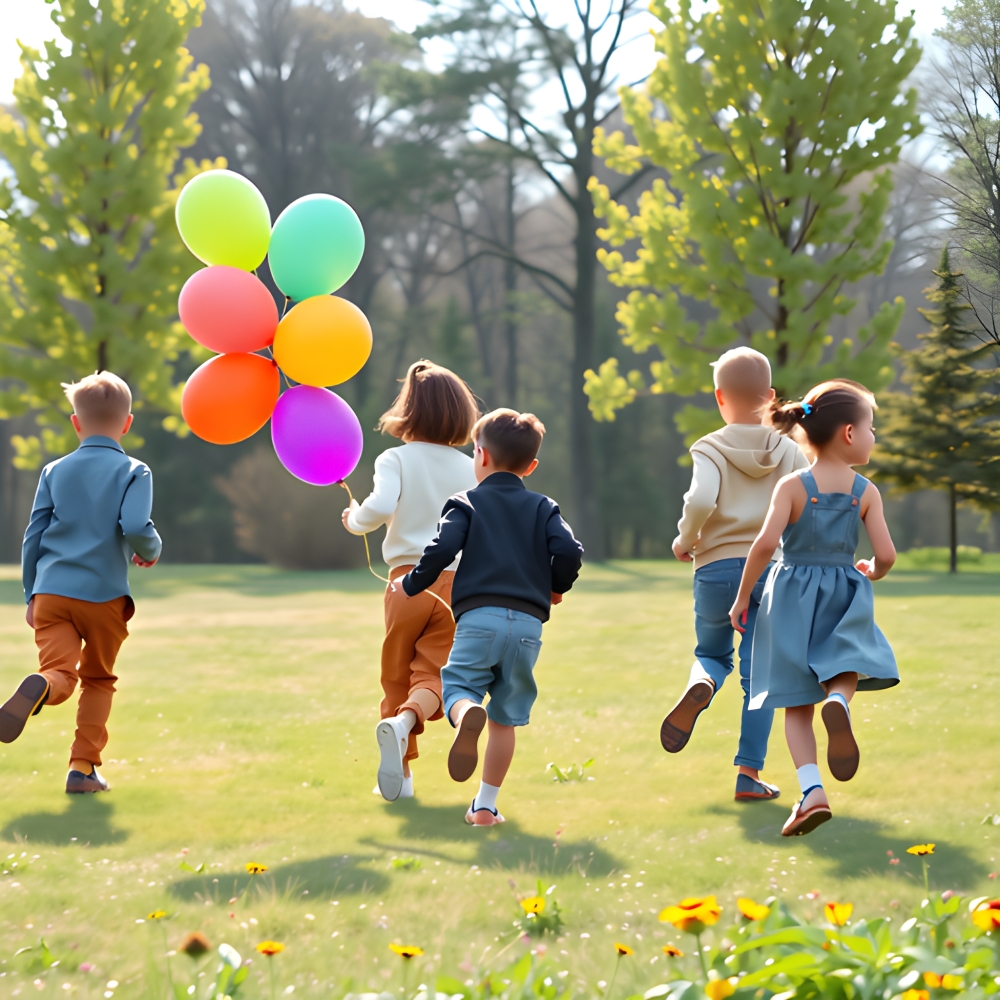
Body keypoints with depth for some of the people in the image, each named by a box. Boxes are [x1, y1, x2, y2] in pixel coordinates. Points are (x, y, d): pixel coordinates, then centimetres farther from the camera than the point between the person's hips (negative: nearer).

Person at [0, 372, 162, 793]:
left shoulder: (55, 471, 10)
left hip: (52, 591, 2)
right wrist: (151, 551, 7)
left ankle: (40, 688, -46)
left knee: (60, 674, -9)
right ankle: (83, 766, 11)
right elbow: (135, 527, -16)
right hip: (105, 595, -2)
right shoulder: (133, 472, 0)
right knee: (98, 679, 17)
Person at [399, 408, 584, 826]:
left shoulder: (466, 504, 9)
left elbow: (442, 550, -7)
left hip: (479, 616, -3)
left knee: (457, 685, -3)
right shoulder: (543, 508, 16)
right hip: (528, 623, 3)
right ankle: (485, 805, 10)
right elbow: (569, 552, 1)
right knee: (505, 717, 9)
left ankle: (468, 714, -41)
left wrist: (411, 584, 10)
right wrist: (556, 587, 20)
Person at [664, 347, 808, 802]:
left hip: (716, 567, -1)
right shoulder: (789, 451, 5)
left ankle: (701, 687, -14)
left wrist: (685, 540, -4)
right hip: (772, 568, 1)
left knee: (712, 653, 22)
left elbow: (700, 500, -21)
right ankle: (749, 774, -1)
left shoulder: (709, 449, -3)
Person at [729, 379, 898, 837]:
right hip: (845, 601, 0)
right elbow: (886, 555, -9)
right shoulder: (866, 493, -4)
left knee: (797, 705, 6)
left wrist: (743, 597, -9)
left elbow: (766, 542, -19)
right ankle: (838, 700, -28)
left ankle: (812, 792, -8)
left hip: (794, 600, 0)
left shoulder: (793, 486, -8)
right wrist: (872, 572, 15)